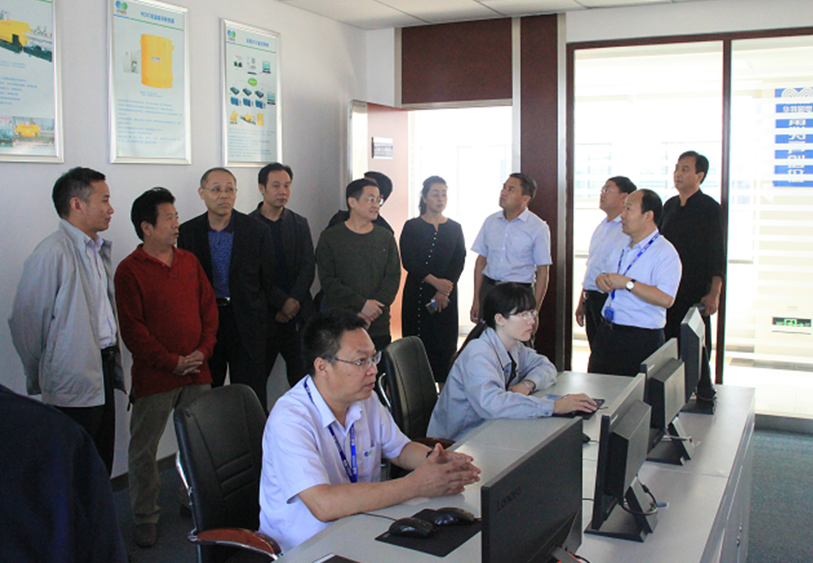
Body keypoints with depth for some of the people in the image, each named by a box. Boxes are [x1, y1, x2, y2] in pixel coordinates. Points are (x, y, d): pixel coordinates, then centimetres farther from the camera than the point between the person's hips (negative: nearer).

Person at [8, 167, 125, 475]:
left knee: (101, 468, 16)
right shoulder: (53, 253, -16)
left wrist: (112, 363, 14)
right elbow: (25, 322, -13)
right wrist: (39, 378, -3)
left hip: (102, 375, 8)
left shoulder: (98, 249, 13)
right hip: (74, 384, -8)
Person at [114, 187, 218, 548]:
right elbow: (132, 330, -10)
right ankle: (145, 518, 19)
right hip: (154, 377, -4)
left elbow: (209, 307, 11)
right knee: (144, 450, 4)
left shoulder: (190, 262, 11)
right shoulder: (129, 271, -6)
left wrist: (203, 350, -3)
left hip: (197, 372, 5)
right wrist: (172, 362, -12)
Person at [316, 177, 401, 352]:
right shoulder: (330, 238, 2)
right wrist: (362, 304, -14)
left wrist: (373, 309, -10)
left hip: (379, 326, 3)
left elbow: (393, 277, 4)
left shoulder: (386, 237, 11)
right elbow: (328, 280, -6)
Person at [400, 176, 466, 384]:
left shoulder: (455, 228, 9)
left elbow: (459, 262, 2)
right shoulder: (412, 227, 2)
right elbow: (408, 262, -7)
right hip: (417, 292, -2)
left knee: (446, 343, 1)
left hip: (447, 293, 2)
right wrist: (435, 281, -17)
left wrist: (443, 292, -11)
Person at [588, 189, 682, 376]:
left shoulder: (664, 252, -12)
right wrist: (602, 279, 0)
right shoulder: (622, 248, 14)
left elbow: (666, 299, -25)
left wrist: (627, 283, -22)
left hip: (641, 340, -7)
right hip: (606, 332, 7)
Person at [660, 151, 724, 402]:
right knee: (668, 340, 8)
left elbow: (717, 256, -10)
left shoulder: (710, 208, -6)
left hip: (696, 291, -6)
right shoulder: (670, 206, 12)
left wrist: (714, 294, -18)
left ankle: (703, 389, 11)